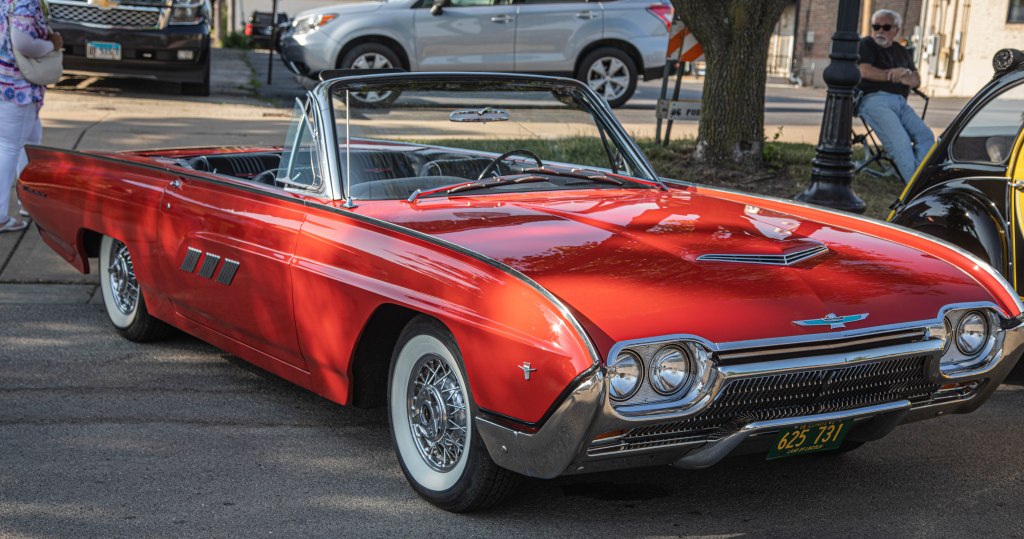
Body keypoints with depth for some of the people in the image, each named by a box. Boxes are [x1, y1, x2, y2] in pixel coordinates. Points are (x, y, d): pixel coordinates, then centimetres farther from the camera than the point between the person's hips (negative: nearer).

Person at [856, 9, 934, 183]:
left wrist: (906, 76, -5)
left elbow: (916, 81, 19)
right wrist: (893, 74, 1)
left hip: (900, 102, 6)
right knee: (901, 142, -26)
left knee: (925, 136, -19)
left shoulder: (902, 51, 27)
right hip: (874, 100, -6)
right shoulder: (866, 45, 11)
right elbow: (865, 71, -7)